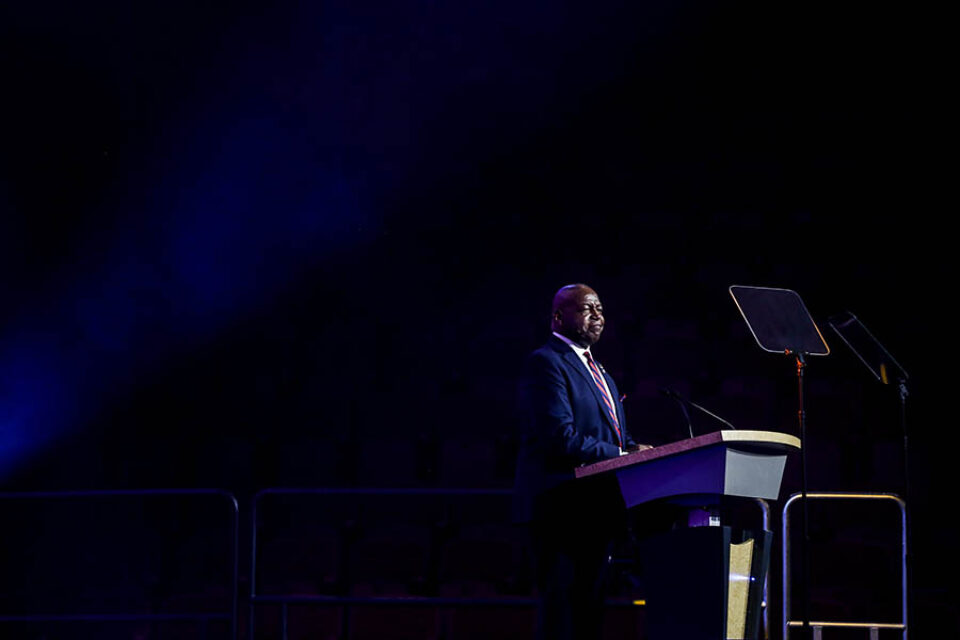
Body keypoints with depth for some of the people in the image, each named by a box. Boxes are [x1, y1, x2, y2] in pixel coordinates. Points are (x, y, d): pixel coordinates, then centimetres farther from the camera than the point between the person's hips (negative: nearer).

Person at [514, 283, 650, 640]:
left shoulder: (597, 370, 23)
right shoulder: (545, 363, -9)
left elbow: (612, 435, 24)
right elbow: (561, 437, -19)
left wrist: (635, 448, 1)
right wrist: (622, 456, -17)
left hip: (596, 507, 9)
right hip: (563, 504, -9)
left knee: (589, 607, 8)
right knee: (562, 606, -10)